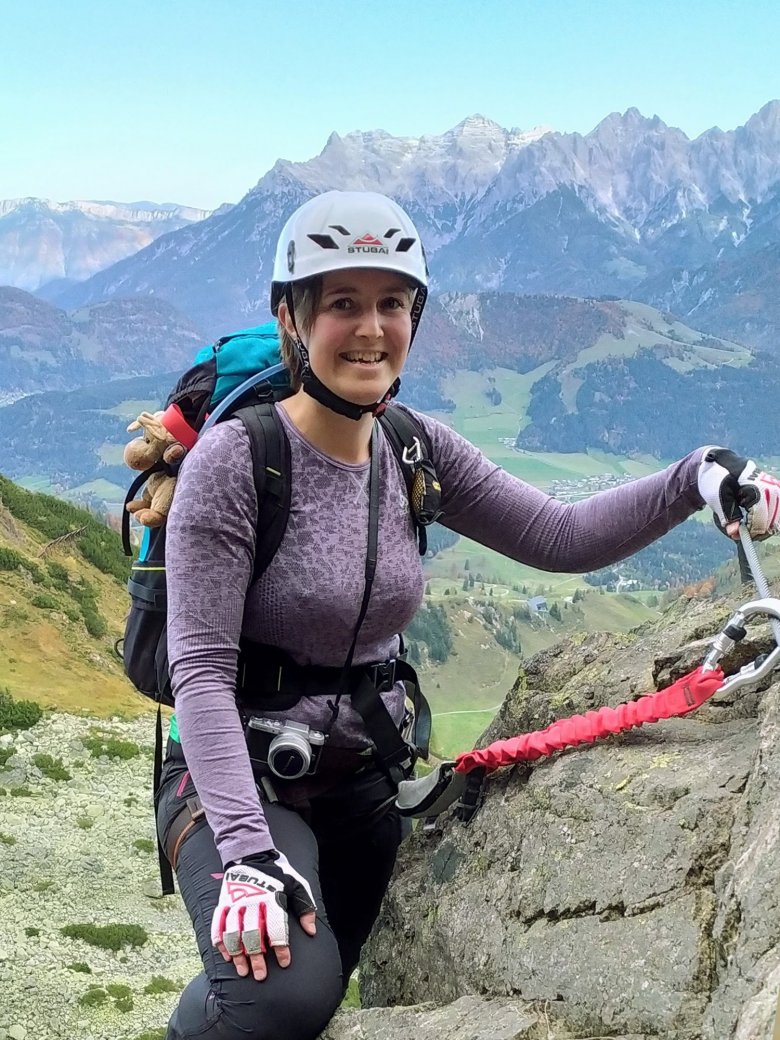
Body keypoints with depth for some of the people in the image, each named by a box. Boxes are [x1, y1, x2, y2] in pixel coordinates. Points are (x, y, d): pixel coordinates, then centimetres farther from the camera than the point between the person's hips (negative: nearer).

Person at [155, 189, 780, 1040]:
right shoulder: (235, 458, -18)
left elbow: (561, 538, -4)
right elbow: (201, 668, -21)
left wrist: (698, 476, -19)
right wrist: (249, 852, -29)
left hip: (361, 785, 6)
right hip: (238, 779, -6)